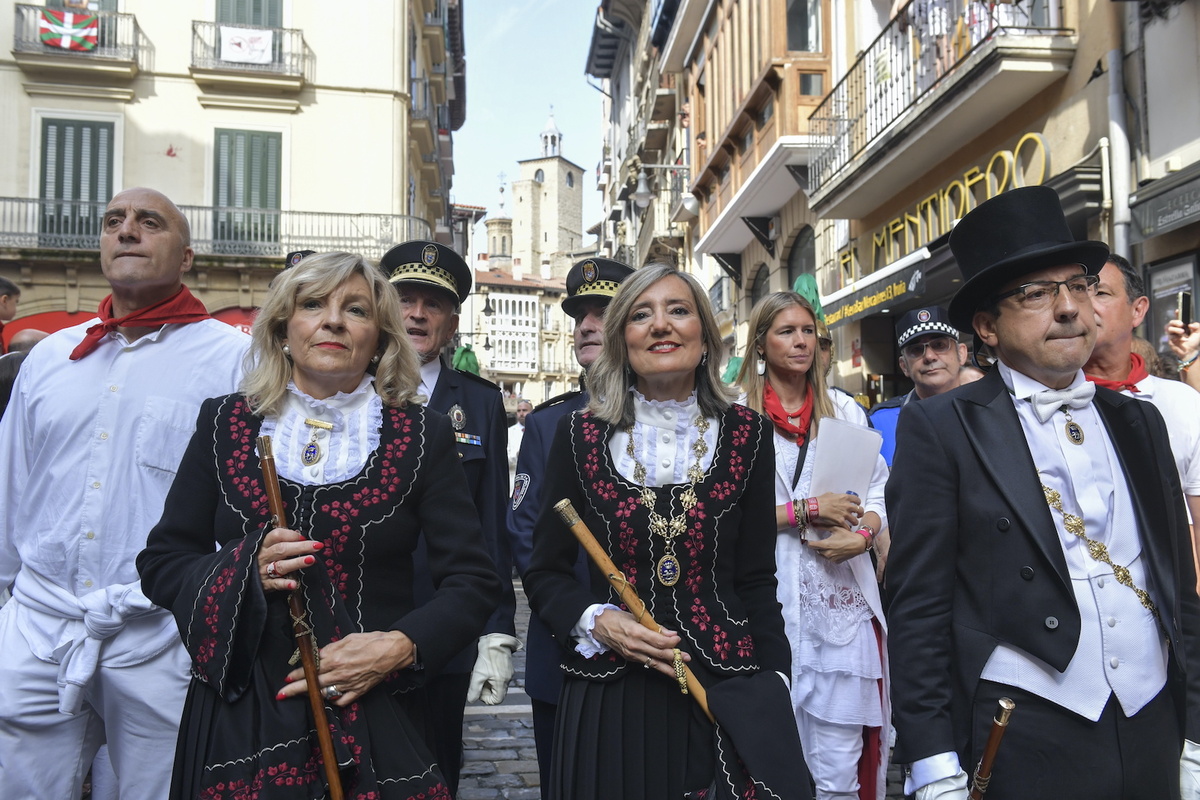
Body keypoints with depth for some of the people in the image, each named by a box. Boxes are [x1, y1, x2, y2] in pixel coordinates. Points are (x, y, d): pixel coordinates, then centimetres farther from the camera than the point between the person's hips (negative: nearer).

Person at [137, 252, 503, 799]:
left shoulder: (421, 436, -2)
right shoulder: (225, 422, 3)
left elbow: (474, 580, -2)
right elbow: (159, 563, 5)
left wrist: (399, 647, -17)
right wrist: (244, 568, -14)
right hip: (238, 716, 1)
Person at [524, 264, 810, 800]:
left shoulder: (746, 435, 0)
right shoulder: (579, 435, -1)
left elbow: (756, 580, 3)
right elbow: (545, 573, 4)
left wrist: (772, 690, -4)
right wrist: (596, 621, -13)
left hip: (725, 695, 1)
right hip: (607, 701, 0)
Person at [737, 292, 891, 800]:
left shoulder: (844, 411, 14)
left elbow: (877, 494, 12)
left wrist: (862, 533, -7)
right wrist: (804, 512, -10)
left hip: (844, 607, 3)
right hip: (771, 606, -3)